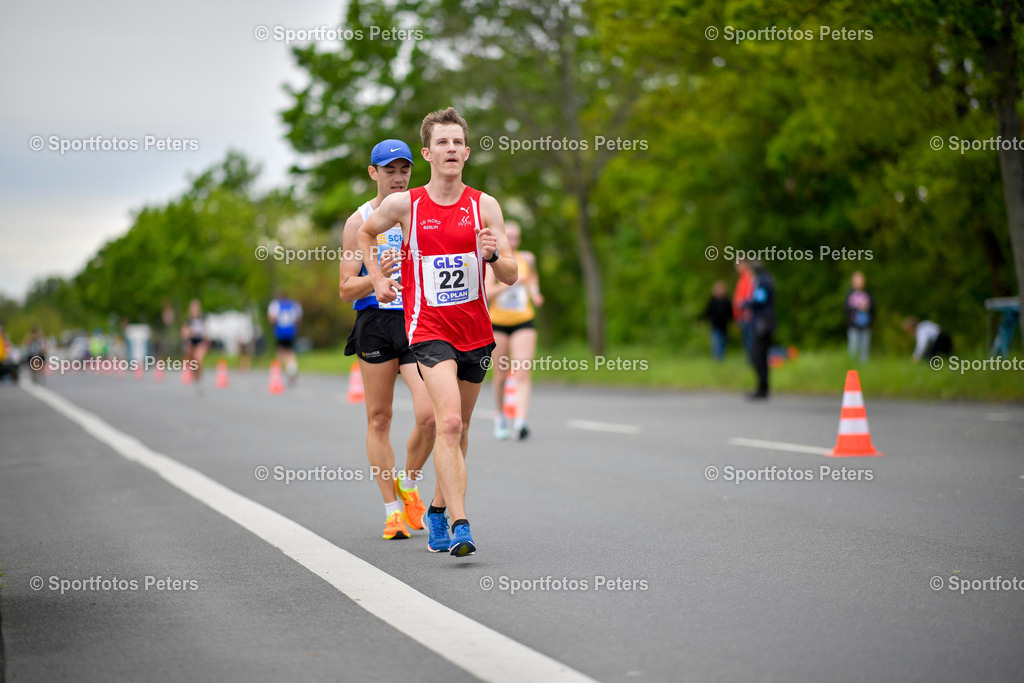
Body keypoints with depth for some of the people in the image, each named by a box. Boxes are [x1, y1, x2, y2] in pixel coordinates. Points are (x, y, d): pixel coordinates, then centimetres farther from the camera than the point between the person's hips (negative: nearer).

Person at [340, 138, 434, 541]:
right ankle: (392, 509, 14)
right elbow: (347, 290, 0)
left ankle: (408, 483, 13)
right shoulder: (359, 221, 3)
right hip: (375, 322, -1)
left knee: (429, 415, -14)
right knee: (379, 419, 3)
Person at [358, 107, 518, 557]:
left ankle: (438, 511, 33)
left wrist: (492, 254, -20)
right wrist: (377, 278, 9)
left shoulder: (485, 206, 1)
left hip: (476, 330, 3)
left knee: (458, 429, 13)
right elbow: (365, 233, 20)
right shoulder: (403, 204, -2)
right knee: (449, 421, -21)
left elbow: (511, 276, -1)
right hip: (428, 328, -3)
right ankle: (459, 526, -25)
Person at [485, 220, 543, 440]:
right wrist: (511, 282, -32)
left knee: (522, 373, -12)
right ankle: (499, 414, 30)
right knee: (501, 375, 5)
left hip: (523, 323, 2)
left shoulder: (527, 259, 5)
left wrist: (534, 292, 8)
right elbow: (486, 292, -21)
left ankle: (521, 422, -22)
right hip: (497, 323, -2)